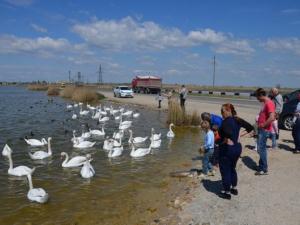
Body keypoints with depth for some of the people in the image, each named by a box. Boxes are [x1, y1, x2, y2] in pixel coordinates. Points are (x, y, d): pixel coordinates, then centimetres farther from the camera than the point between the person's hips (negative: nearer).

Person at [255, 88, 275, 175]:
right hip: (261, 130, 10)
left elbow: (272, 118, -29)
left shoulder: (269, 103, -19)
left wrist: (263, 125, -18)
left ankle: (264, 169, 5)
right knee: (261, 149, 17)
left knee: (261, 149, -4)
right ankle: (261, 166, 29)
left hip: (265, 130, -10)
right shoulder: (265, 103, 12)